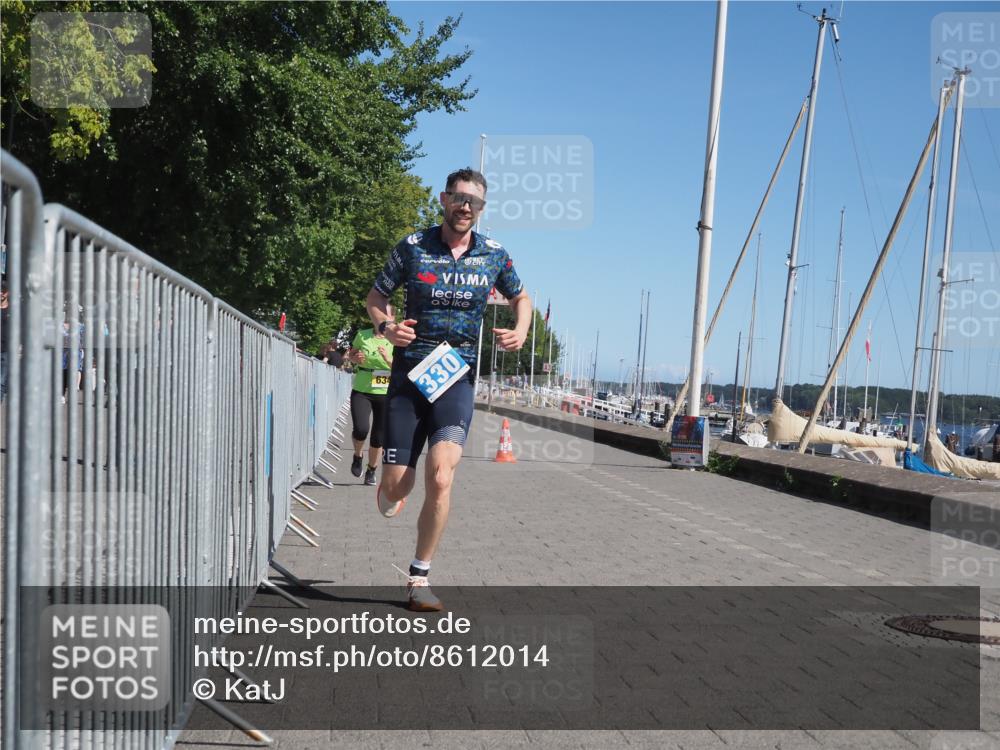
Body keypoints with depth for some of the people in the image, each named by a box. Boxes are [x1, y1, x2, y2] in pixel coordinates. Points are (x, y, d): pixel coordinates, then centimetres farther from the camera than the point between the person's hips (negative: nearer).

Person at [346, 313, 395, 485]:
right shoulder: (363, 335, 2)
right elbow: (350, 354, 18)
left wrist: (389, 359, -22)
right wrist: (355, 358, -4)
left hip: (386, 394, 0)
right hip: (361, 391, 0)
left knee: (378, 438, 6)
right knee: (361, 429, -19)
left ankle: (371, 471, 28)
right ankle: (358, 455, 14)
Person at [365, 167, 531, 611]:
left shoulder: (495, 256, 4)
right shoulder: (413, 247, -1)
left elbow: (521, 298, 21)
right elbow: (376, 296, 8)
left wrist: (521, 332, 1)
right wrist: (385, 327, -13)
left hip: (458, 377, 0)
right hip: (410, 372, 0)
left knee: (440, 478, -19)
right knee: (396, 484, 1)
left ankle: (419, 578, -3)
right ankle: (389, 493, 43)